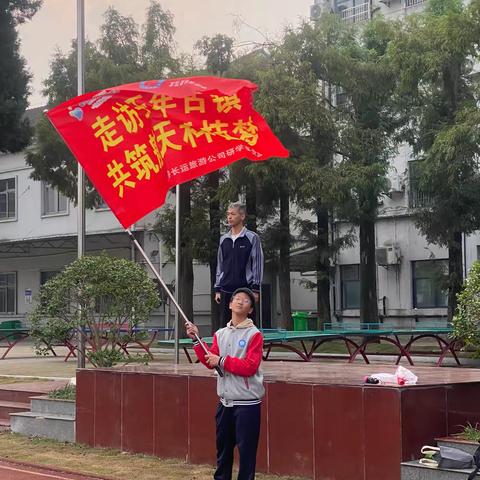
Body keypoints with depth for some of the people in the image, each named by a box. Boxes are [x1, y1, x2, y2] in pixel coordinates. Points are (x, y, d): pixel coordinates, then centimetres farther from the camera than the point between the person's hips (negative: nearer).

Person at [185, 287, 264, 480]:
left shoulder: (254, 334, -8)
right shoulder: (220, 334, 11)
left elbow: (250, 367, -17)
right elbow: (210, 362, 4)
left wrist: (222, 361, -17)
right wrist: (196, 340, -3)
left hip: (247, 403, -6)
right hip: (225, 402, 6)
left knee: (246, 451, -2)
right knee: (223, 450, 16)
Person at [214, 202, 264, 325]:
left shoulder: (252, 238, -2)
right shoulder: (223, 239, 13)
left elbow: (257, 264, -4)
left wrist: (256, 289, -9)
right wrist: (217, 289, 13)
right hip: (226, 290, 5)